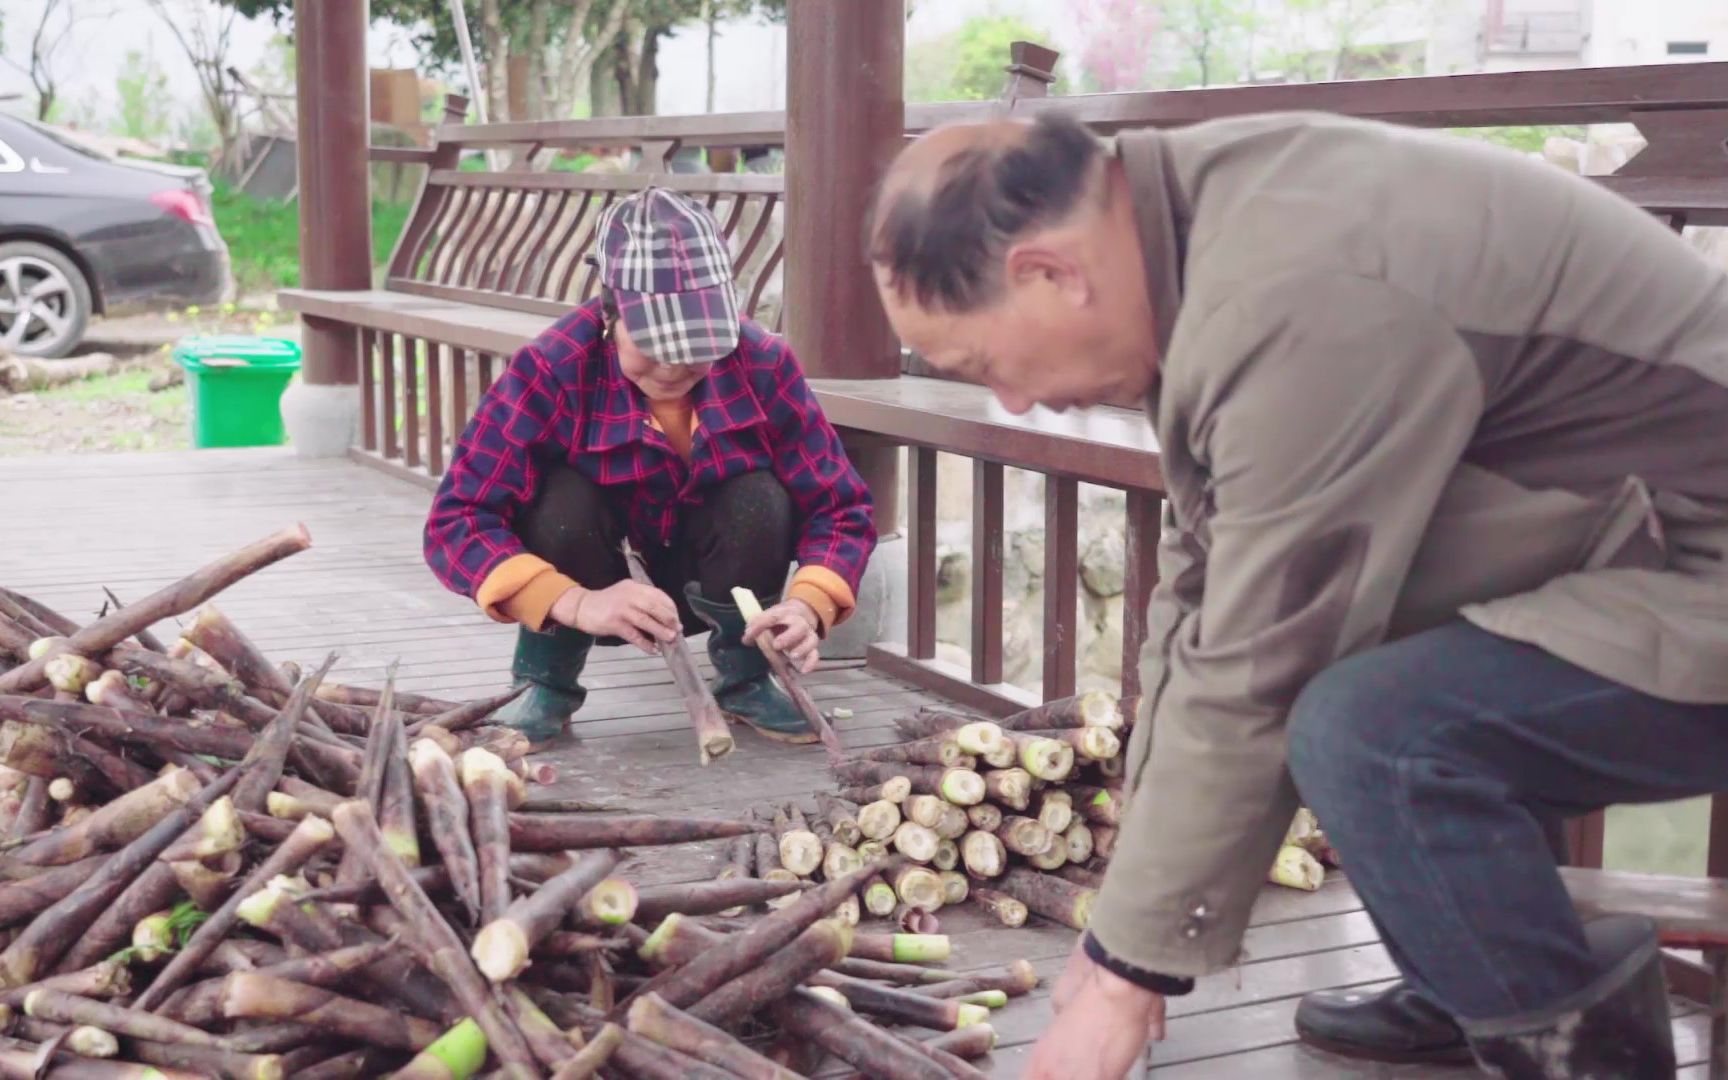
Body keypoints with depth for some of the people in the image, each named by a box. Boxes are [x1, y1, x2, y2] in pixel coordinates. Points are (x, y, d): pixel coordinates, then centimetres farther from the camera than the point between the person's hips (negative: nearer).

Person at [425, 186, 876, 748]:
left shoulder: (762, 362, -22)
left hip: (707, 590, 2)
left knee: (761, 498, -27)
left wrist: (808, 606, -40)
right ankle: (545, 686, -6)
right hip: (599, 591, -1)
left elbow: (841, 507, -19)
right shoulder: (554, 368, -28)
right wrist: (575, 605, -47)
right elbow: (456, 520, -32)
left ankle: (747, 682, -1)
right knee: (562, 495, -31)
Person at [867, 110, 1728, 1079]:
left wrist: (1132, 962, -12)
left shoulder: (1298, 304, -29)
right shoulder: (1206, 217, 1)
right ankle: (1472, 993, 18)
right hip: (1648, 555, 10)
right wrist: (1130, 917, 6)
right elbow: (1206, 589, 5)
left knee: (1370, 729, -27)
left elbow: (1257, 684, -24)